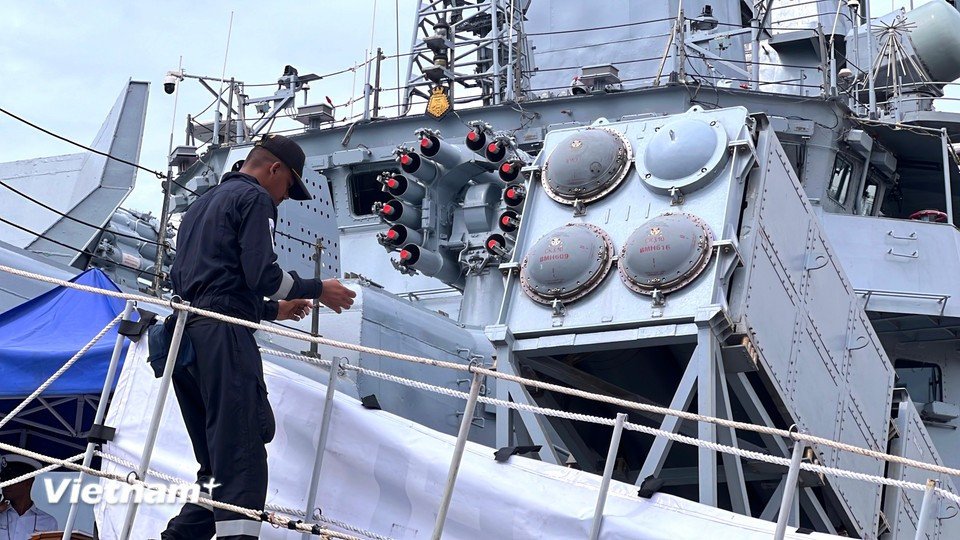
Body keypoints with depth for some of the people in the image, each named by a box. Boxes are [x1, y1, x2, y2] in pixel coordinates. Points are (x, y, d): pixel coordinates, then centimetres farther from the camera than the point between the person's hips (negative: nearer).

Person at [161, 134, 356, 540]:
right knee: (242, 456, -15)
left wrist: (271, 310, 32)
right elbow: (262, 273, -12)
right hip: (222, 338, -9)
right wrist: (318, 289, 1)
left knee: (217, 464, 14)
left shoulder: (201, 205, 29)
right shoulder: (255, 198, 1)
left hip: (185, 337, 9)